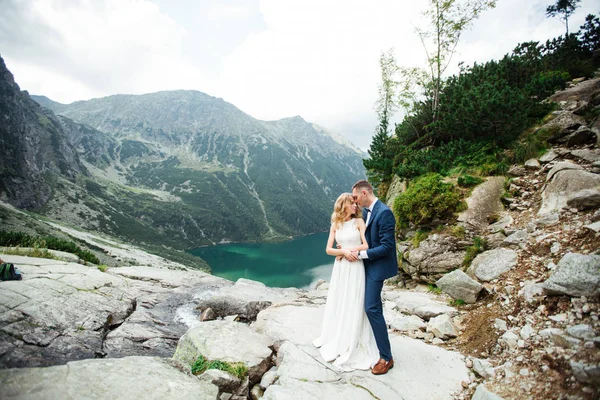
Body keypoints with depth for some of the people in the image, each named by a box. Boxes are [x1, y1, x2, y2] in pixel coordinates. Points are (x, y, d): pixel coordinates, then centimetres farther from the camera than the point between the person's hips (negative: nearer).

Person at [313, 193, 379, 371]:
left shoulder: (359, 222, -3)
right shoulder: (335, 225, 6)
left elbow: (367, 246, -11)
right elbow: (328, 249, 3)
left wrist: (346, 249, -8)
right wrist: (343, 252, -13)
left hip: (355, 268, -4)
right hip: (340, 268, 4)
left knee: (353, 306, 2)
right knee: (338, 304, 13)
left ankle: (352, 347, 17)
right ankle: (337, 341, 33)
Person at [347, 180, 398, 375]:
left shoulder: (384, 212, -21)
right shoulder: (367, 212, 7)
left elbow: (386, 247, -24)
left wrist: (360, 254, -21)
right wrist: (354, 248, -3)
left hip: (377, 266, -9)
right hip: (368, 264, 9)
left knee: (372, 308, -8)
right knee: (373, 306, 20)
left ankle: (386, 357, 6)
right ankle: (376, 344, 40)